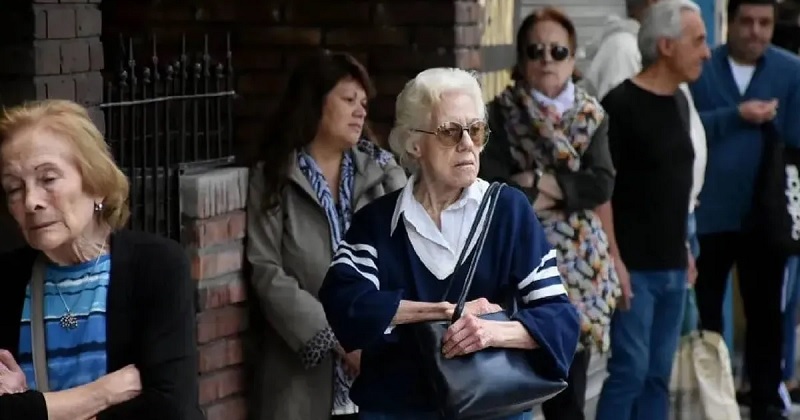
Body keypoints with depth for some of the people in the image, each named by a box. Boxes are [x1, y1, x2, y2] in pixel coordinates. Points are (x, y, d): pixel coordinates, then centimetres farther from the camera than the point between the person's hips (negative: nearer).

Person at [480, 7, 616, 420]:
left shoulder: (591, 114, 8)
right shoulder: (501, 114, -3)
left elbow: (601, 184, -6)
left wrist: (538, 182, -15)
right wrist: (568, 192, -11)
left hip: (579, 265, 3)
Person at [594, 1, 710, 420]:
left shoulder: (678, 102, 12)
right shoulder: (621, 105, -12)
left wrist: (683, 247, 16)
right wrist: (613, 262, -17)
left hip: (672, 267, 7)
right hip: (633, 267, -7)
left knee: (658, 375, 10)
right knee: (630, 370, -7)